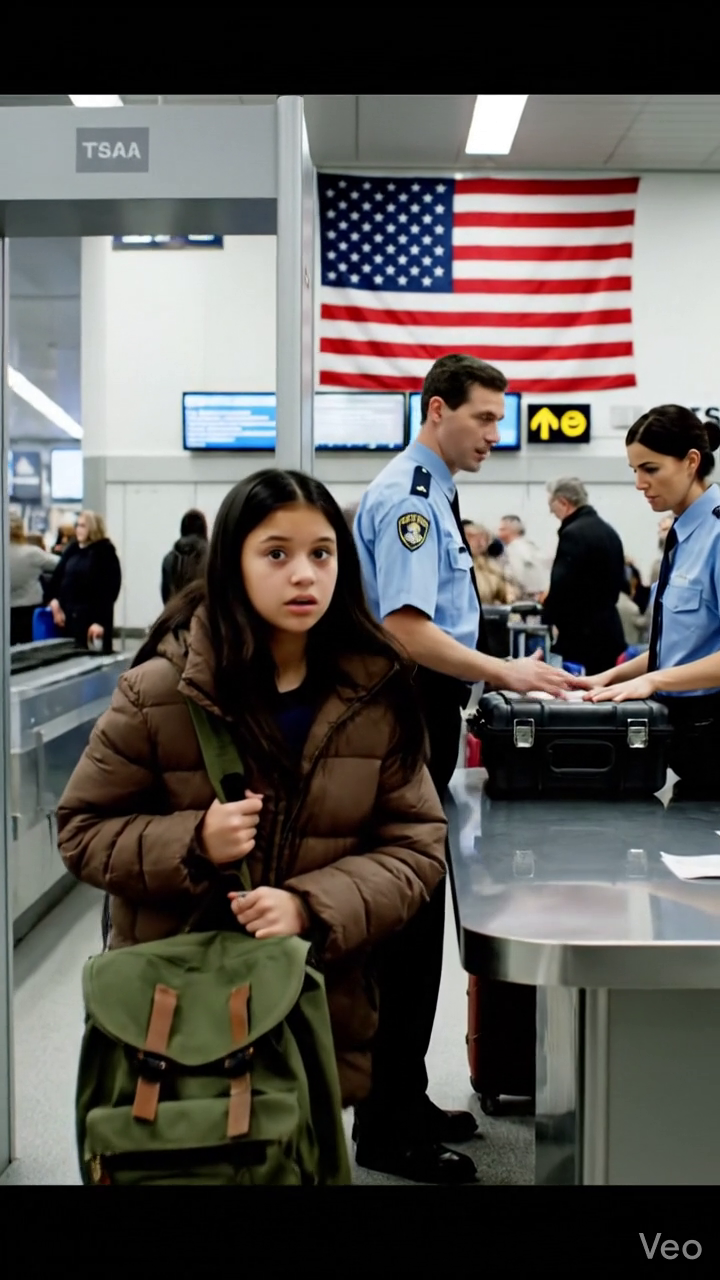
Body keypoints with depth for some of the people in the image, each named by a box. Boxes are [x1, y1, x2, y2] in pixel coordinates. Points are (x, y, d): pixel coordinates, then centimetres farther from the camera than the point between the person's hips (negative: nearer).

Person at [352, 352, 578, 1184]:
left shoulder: (432, 495, 16)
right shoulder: (407, 498, -15)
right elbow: (405, 629, -25)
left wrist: (496, 672, 17)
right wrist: (504, 674, -25)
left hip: (424, 716, 11)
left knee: (413, 918, 16)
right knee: (406, 920, -3)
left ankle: (401, 1102, 29)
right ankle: (388, 1131, 9)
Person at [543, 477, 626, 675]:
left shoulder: (573, 533, -15)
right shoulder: (609, 532, 13)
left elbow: (562, 584, -18)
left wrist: (547, 617, -4)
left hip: (581, 635, -9)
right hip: (609, 632, 9)